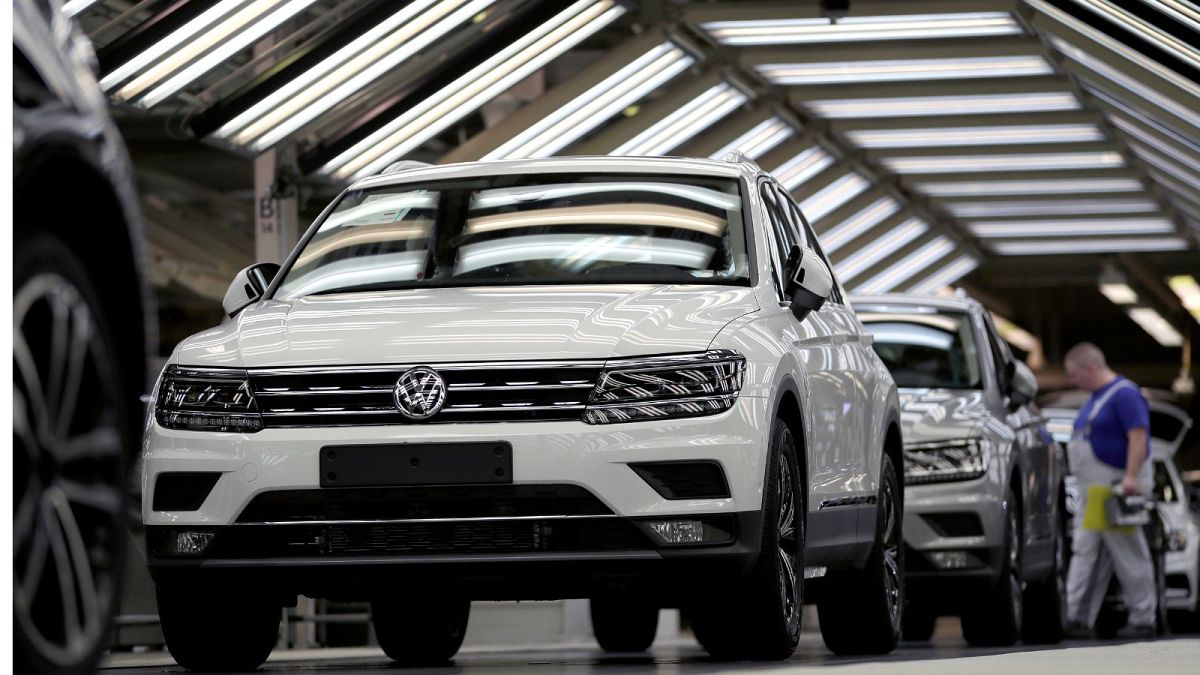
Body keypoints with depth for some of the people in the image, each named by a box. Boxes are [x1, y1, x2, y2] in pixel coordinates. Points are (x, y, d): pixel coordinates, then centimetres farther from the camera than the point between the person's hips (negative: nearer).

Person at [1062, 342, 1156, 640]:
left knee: (1130, 557, -4)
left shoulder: (1125, 394, -12)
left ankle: (1143, 620, 1)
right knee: (1084, 553, 5)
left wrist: (1131, 477, -28)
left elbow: (1139, 436, -21)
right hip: (1092, 492, 10)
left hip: (1117, 489, -10)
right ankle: (1077, 619, 4)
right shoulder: (1096, 397, 18)